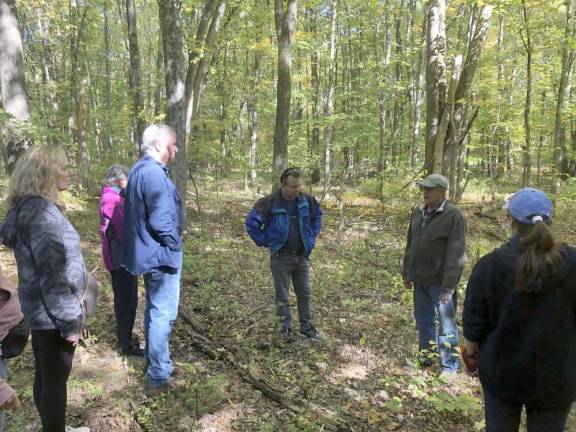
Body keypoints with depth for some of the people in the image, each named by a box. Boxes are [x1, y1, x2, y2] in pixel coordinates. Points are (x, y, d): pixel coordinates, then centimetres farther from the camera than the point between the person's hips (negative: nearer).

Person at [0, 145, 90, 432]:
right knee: (55, 379, 6)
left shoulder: (27, 208, 9)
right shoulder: (42, 212, -22)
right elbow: (52, 275, -25)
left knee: (45, 376, 21)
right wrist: (70, 321, -19)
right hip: (51, 311, -10)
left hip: (39, 309, 10)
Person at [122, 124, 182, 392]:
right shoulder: (154, 172, -21)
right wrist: (175, 245, -12)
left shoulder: (139, 170, 12)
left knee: (154, 310, 22)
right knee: (163, 315, -1)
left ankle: (154, 363, 37)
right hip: (162, 254, -11)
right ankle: (159, 377, 10)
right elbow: (161, 220, -25)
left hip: (147, 252, 11)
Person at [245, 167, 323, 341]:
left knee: (304, 294, 13)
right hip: (281, 257, -4)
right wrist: (265, 241, -10)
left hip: (301, 256, 4)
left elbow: (317, 215, 17)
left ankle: (306, 327, 26)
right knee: (282, 296, 7)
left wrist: (312, 237, 9)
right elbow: (251, 222, -13)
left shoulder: (306, 200, -2)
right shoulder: (269, 202, -16)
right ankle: (285, 328, 21)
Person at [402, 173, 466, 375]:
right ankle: (426, 357, 35)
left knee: (446, 324, 6)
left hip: (440, 281, -6)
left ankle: (448, 367, 19)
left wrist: (448, 287, -20)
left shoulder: (454, 217, -15)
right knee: (423, 320, 18)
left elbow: (455, 255, -18)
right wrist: (406, 273, 12)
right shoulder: (418, 212, 6)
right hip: (420, 279, 7)